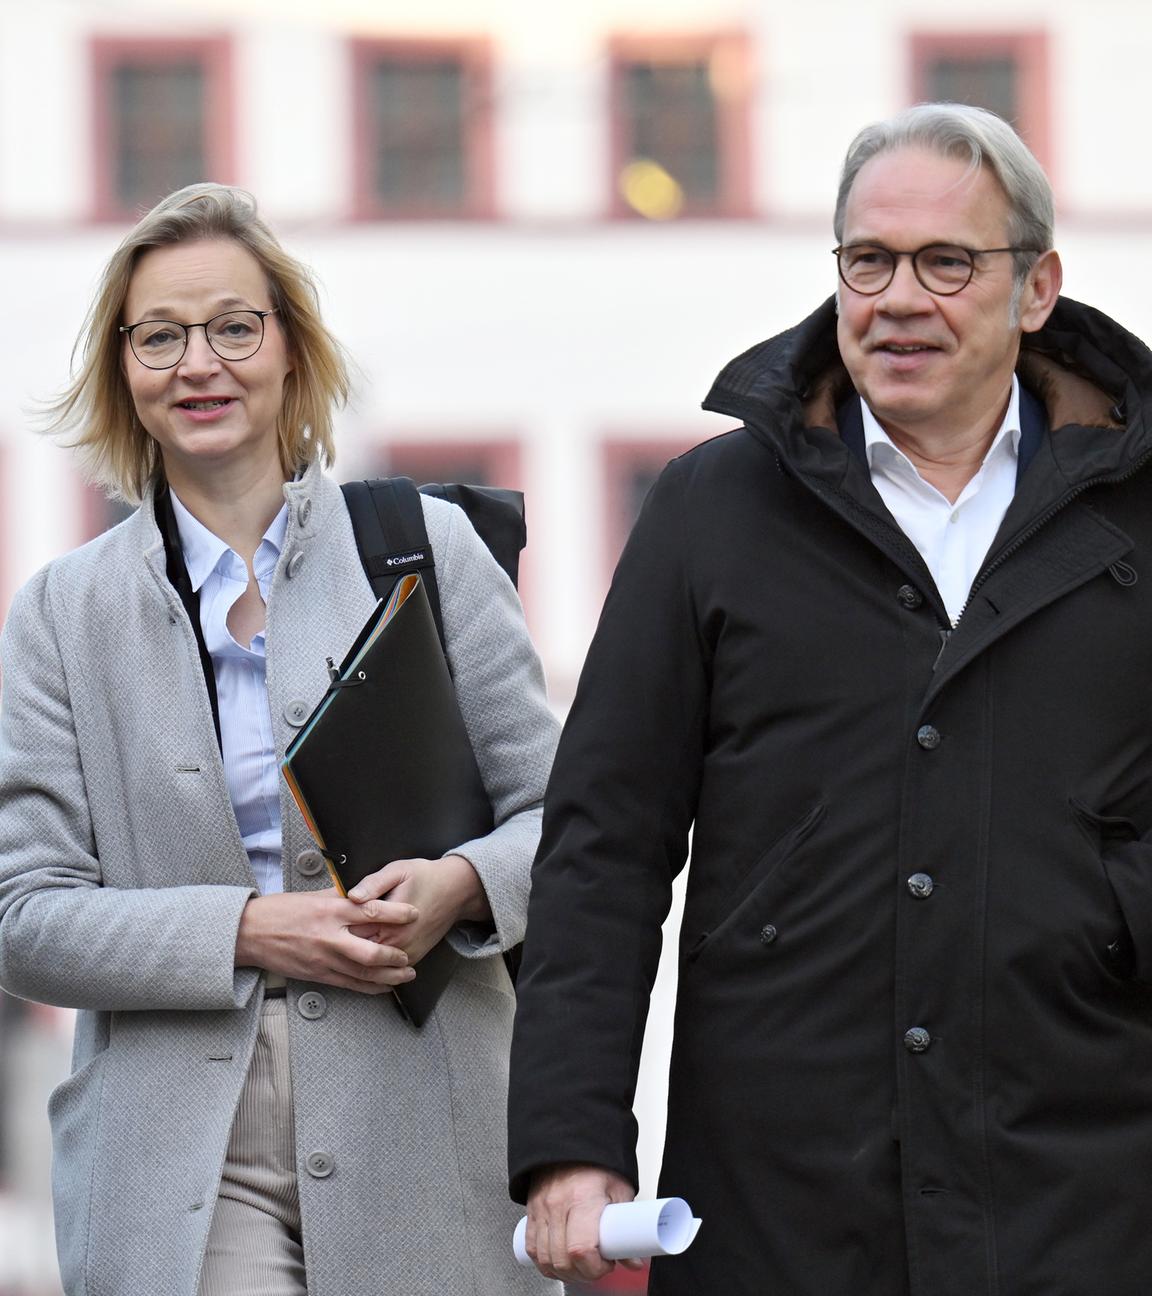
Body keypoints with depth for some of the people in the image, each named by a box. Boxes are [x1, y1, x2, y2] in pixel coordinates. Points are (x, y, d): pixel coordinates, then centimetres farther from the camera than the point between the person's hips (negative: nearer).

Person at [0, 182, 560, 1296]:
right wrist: (247, 931, -12)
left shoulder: (429, 548, 7)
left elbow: (556, 817, 9)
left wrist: (463, 883, -13)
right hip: (185, 1153, -1)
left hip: (417, 1133, 1)